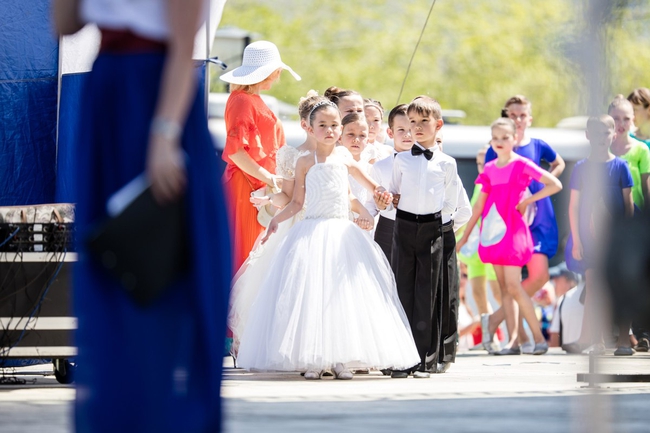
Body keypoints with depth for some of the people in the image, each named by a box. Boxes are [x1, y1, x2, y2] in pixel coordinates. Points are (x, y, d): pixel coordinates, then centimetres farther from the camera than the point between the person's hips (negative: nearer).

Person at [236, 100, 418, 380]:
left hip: (342, 232, 1)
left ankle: (341, 359, -1)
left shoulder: (345, 161, 7)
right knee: (309, 291, -8)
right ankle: (312, 360, -5)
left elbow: (371, 185, 22)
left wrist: (381, 193, 2)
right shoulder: (305, 163, 4)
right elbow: (297, 202, 8)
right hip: (311, 232, -1)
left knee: (343, 292, -4)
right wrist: (276, 220, -5)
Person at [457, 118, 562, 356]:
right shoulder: (490, 169, 11)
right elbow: (479, 205, 16)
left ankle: (539, 338, -4)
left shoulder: (522, 165, -5)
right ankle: (513, 341, 2)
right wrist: (464, 236, 17)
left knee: (513, 286, -11)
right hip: (493, 231, 6)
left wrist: (527, 201, -8)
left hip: (513, 230, -6)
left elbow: (555, 184, -8)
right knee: (504, 288, 3)